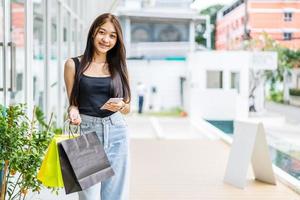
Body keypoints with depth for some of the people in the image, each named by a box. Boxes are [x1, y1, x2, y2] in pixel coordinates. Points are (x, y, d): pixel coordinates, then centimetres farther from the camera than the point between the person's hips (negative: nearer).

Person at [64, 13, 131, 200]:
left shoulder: (118, 67, 8)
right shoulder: (74, 65, 2)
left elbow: (128, 107, 12)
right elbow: (73, 102, 6)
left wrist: (120, 106, -9)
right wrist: (73, 112, -16)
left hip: (116, 132, 2)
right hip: (87, 132, -2)